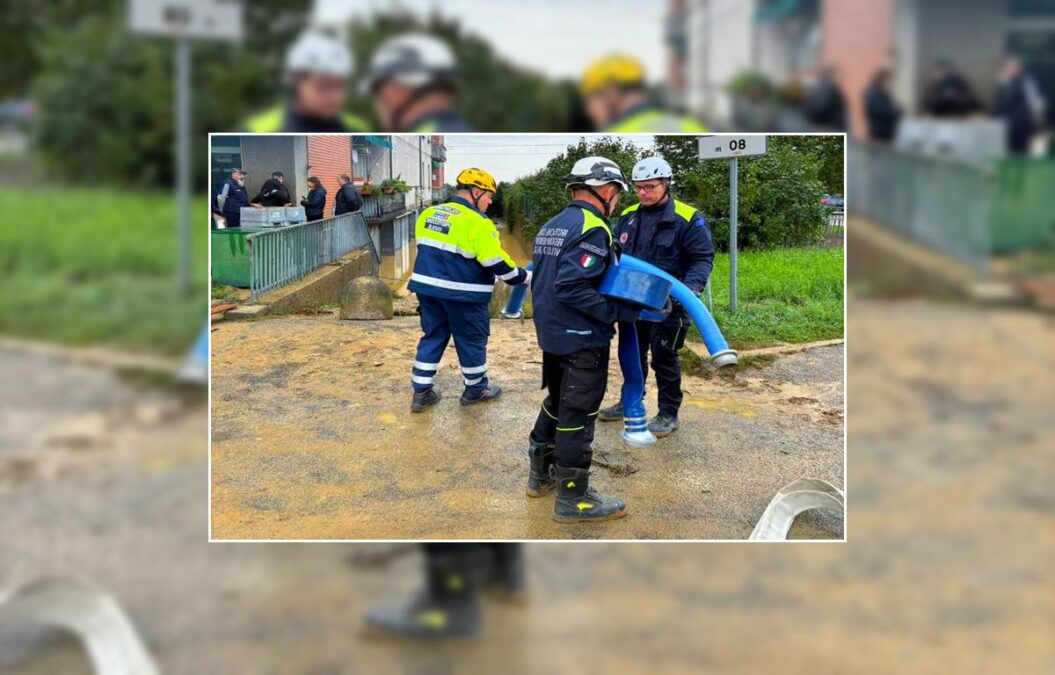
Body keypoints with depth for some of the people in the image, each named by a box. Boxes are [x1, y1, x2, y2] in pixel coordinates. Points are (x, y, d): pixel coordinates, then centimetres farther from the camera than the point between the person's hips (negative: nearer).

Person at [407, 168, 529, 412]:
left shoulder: (429, 214, 7)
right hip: (463, 293, -6)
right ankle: (476, 389, 25)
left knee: (432, 336, 15)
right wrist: (523, 276, -3)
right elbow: (496, 261, -17)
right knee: (472, 340, 11)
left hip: (428, 287, 7)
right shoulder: (478, 223, -17)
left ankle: (421, 391, 15)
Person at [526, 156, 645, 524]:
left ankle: (540, 474, 35)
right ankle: (573, 498, 8)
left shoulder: (552, 226, 10)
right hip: (582, 341, -9)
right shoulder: (593, 229, -19)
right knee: (578, 416, -1)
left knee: (556, 403, 23)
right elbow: (571, 286, -28)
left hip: (552, 334, 9)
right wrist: (618, 312, -22)